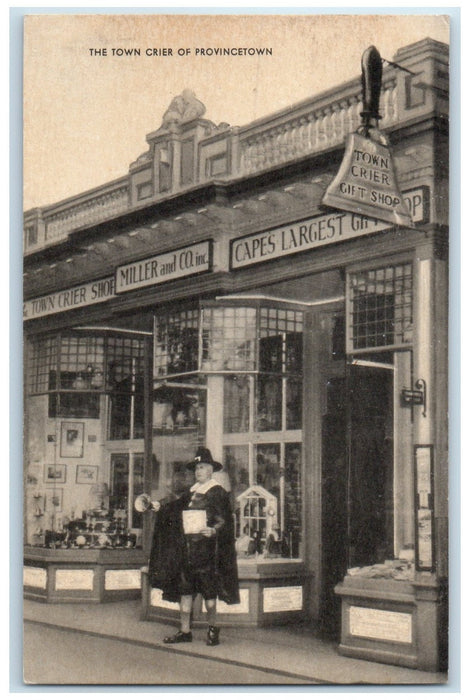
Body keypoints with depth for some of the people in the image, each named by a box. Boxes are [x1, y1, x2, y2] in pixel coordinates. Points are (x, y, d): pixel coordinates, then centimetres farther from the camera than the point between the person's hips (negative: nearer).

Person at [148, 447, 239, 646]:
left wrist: (213, 531, -29)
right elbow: (176, 508, 16)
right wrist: (161, 507, 1)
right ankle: (185, 630, 13)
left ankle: (212, 628, 14)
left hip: (206, 548, -7)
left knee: (208, 589, -1)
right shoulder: (191, 492, 16)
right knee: (184, 588, 7)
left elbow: (223, 521, -11)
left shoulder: (218, 493, -4)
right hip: (187, 547, 7)